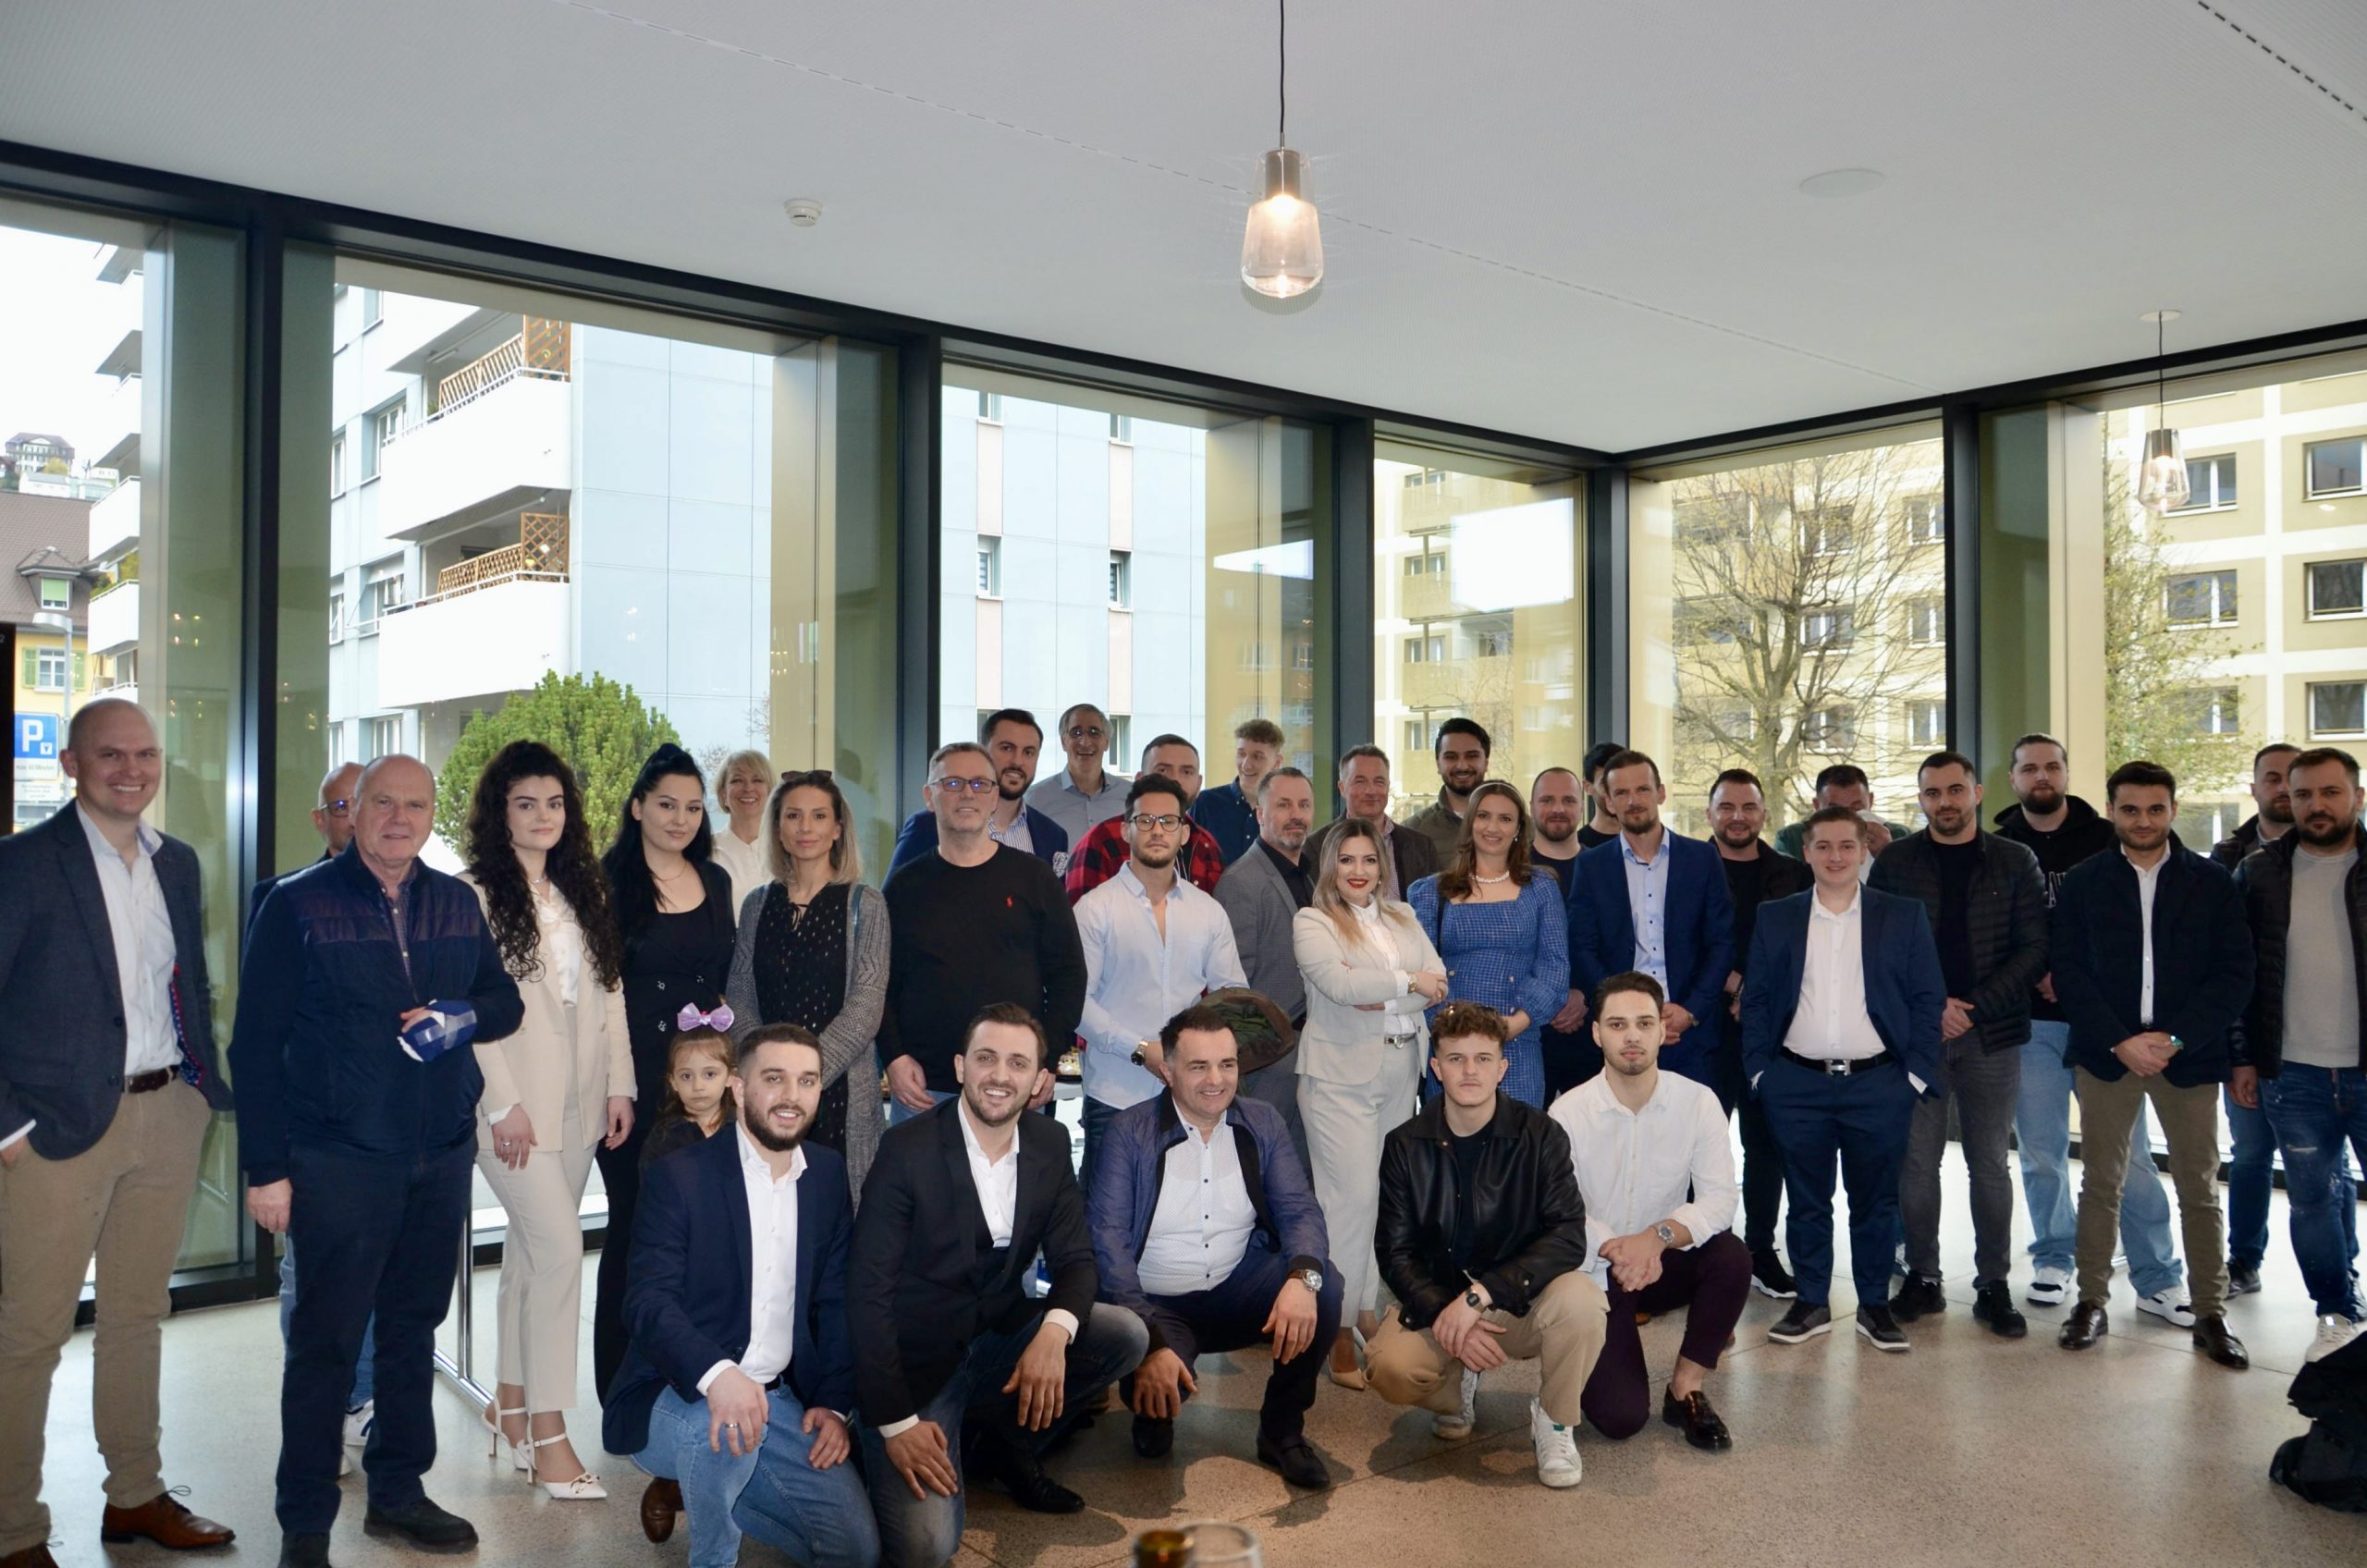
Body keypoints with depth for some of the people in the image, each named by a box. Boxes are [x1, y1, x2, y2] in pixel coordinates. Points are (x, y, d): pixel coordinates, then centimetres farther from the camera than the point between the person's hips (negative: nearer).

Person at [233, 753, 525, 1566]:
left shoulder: (458, 904, 8)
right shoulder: (298, 905, -5)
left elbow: (507, 1001, 14)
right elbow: (256, 1043, -6)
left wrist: (463, 1017, -10)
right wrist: (265, 1167, -9)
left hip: (443, 1155, 5)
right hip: (338, 1160, -4)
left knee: (414, 1326, 15)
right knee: (325, 1341, 2)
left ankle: (398, 1491, 30)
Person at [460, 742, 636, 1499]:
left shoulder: (583, 890, 14)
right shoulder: (475, 894, -6)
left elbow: (609, 991, 12)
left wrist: (619, 1083, 6)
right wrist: (501, 1103, -14)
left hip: (578, 1098, 6)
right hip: (515, 1100, -6)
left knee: (532, 1247, 13)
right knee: (559, 1249, -11)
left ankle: (511, 1398, 27)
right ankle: (548, 1431, -3)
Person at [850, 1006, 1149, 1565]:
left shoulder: (1050, 1145, -1)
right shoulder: (908, 1149, -17)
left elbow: (1076, 1260, 0)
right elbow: (868, 1291, -17)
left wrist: (1054, 1331, -24)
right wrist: (896, 1424, -21)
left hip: (1001, 1338, 5)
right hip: (914, 1361, -5)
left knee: (1126, 1336, -15)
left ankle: (1005, 1443, 6)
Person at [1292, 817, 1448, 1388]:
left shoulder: (1403, 918, 15)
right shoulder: (1312, 923, -1)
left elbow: (1438, 981, 4)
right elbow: (1337, 982, -18)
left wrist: (1381, 998, -12)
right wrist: (1408, 982, -8)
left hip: (1400, 1073, 6)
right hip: (1340, 1074, -5)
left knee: (1390, 1193, 6)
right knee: (1351, 1195, -10)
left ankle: (1369, 1309, 19)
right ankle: (1338, 1329, -2)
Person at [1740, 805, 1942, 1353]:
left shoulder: (1904, 916, 4)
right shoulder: (1775, 918, 7)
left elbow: (1927, 1000, 4)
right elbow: (1755, 999, 8)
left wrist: (1916, 1073, -3)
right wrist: (1759, 1071, 1)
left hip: (1878, 1084, -1)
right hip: (1797, 1086, 1)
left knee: (1875, 1201, 6)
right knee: (1806, 1200, 8)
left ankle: (1875, 1306, 20)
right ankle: (1811, 1304, 19)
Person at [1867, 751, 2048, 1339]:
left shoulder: (2015, 862, 4)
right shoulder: (1895, 862, 4)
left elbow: (2034, 949, 0)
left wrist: (1975, 1006, -10)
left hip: (1992, 1034, 0)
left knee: (1990, 1163, 6)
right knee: (1916, 1161, 3)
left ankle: (1994, 1285, 16)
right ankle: (1921, 1278, 15)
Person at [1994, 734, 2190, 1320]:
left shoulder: (2108, 840, 3)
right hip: (2030, 1021, 1)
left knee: (2127, 1152, 0)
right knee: (2041, 1154, 8)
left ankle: (2158, 1280, 9)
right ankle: (2053, 1261, 23)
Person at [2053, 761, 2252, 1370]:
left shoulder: (2214, 884, 4)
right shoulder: (2082, 883, 4)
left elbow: (2235, 975, -2)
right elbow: (2069, 972, -1)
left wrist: (2174, 1040, -12)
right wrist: (2122, 1042, -12)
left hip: (2189, 1055, 0)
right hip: (2107, 1053, 0)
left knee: (2200, 1190, 5)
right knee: (2100, 1184, 6)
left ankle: (2211, 1314, 15)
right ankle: (2092, 1303, 15)